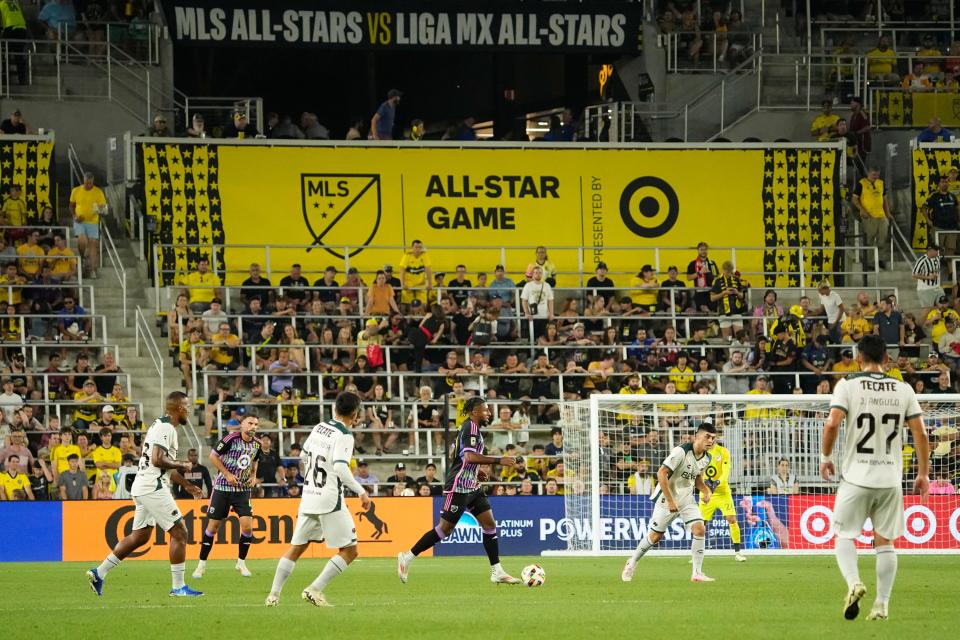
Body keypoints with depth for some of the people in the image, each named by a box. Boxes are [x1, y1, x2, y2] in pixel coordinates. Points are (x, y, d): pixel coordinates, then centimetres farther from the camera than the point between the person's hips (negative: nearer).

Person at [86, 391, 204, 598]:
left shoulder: (160, 425, 20)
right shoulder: (166, 428, -13)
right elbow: (157, 460, -23)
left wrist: (186, 485, 29)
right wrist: (182, 465, -8)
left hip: (142, 488, 10)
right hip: (153, 488, -10)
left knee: (139, 537, 15)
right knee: (179, 533, -5)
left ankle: (99, 573, 15)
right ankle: (178, 587, -4)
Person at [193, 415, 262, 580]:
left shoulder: (256, 444, 1)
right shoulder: (231, 439, -16)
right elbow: (213, 456, -8)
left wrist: (253, 476, 4)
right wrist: (228, 474, -14)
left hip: (243, 489, 4)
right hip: (222, 488, -4)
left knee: (247, 526, -10)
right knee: (213, 526, 0)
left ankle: (241, 562, 10)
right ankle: (201, 564, 13)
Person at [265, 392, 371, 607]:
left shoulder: (319, 428, 10)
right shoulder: (344, 436, -11)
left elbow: (303, 456, 23)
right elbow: (341, 468, -24)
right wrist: (361, 491, -18)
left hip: (308, 498, 7)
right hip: (330, 500, -7)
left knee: (296, 548, 16)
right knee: (349, 551, 0)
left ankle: (274, 594, 12)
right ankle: (315, 590, -9)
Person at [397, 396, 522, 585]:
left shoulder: (468, 427, 17)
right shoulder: (471, 427, -14)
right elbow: (469, 456, -28)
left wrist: (476, 472, 27)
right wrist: (499, 461, -28)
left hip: (471, 487, 10)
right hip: (459, 488, -10)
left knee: (489, 524, 3)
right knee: (445, 528, -5)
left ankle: (497, 572, 2)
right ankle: (407, 557, 5)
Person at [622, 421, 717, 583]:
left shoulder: (707, 458, 2)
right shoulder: (681, 452, -23)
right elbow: (661, 474, -24)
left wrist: (706, 490, -1)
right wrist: (670, 501, -25)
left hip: (687, 499, 6)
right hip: (667, 497, -6)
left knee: (699, 530, -14)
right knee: (655, 535, 2)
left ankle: (697, 574, -9)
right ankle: (631, 563, 27)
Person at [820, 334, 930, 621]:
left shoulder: (847, 385, -5)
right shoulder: (904, 390, 3)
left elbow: (832, 424, -15)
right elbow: (920, 433, 1)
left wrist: (825, 457, 1)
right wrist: (923, 474, 10)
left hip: (856, 477, -2)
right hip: (891, 478, 2)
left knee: (845, 535, 8)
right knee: (885, 541, 10)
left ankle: (853, 582, -18)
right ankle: (882, 604, 6)